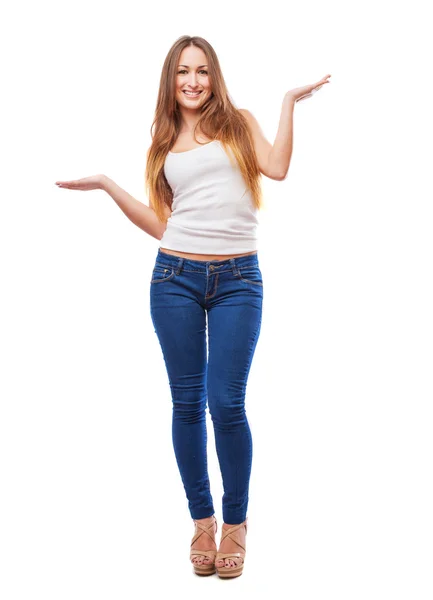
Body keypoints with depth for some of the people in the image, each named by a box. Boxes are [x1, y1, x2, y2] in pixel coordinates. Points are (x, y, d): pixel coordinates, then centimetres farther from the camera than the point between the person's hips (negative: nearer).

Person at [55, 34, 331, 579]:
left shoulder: (238, 123, 10)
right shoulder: (166, 142, 15)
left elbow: (277, 167, -9)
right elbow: (161, 224, 12)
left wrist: (289, 103, -8)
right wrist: (108, 186, 9)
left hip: (237, 279, -2)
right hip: (176, 275, 2)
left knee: (226, 405, -6)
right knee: (187, 403, 4)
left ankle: (235, 523, 12)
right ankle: (202, 521, 19)